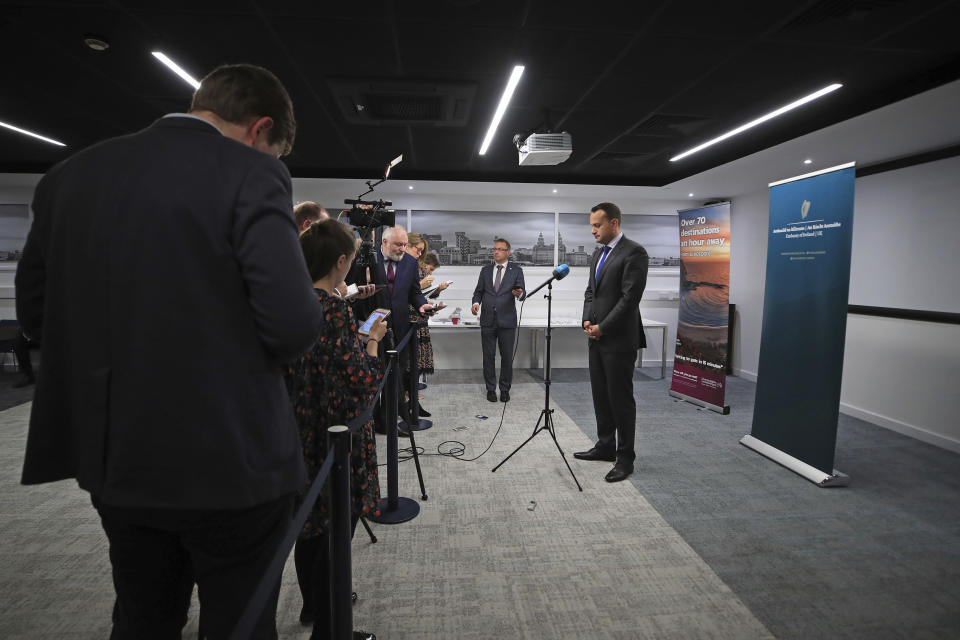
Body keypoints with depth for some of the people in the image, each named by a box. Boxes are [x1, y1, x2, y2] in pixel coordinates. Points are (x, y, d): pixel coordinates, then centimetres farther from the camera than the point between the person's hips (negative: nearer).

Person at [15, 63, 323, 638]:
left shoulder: (71, 174, 5)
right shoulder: (251, 174, -14)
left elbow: (34, 311, 10)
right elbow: (293, 325, -21)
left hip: (114, 460, 6)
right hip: (230, 460, -5)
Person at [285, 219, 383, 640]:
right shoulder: (335, 310, -22)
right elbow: (362, 380, -21)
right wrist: (373, 339, -6)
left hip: (301, 433, 9)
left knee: (310, 522, 24)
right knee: (336, 532, 8)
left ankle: (312, 605, 45)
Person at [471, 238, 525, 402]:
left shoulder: (516, 270, 4)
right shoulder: (485, 270, 11)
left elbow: (521, 290, -6)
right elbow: (479, 291, 11)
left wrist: (519, 293, -29)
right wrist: (476, 302, -9)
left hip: (507, 321, -2)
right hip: (488, 320, 2)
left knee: (507, 357, 4)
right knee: (488, 356, 7)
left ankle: (505, 389, 18)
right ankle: (490, 389, 19)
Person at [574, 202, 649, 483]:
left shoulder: (634, 252, -12)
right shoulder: (598, 254, 15)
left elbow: (630, 297, -18)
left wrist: (602, 327, -14)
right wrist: (587, 320, 2)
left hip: (619, 339, -8)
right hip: (597, 337, 8)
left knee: (621, 398, 0)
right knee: (601, 395, 15)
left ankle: (625, 457, 13)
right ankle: (605, 446, 28)